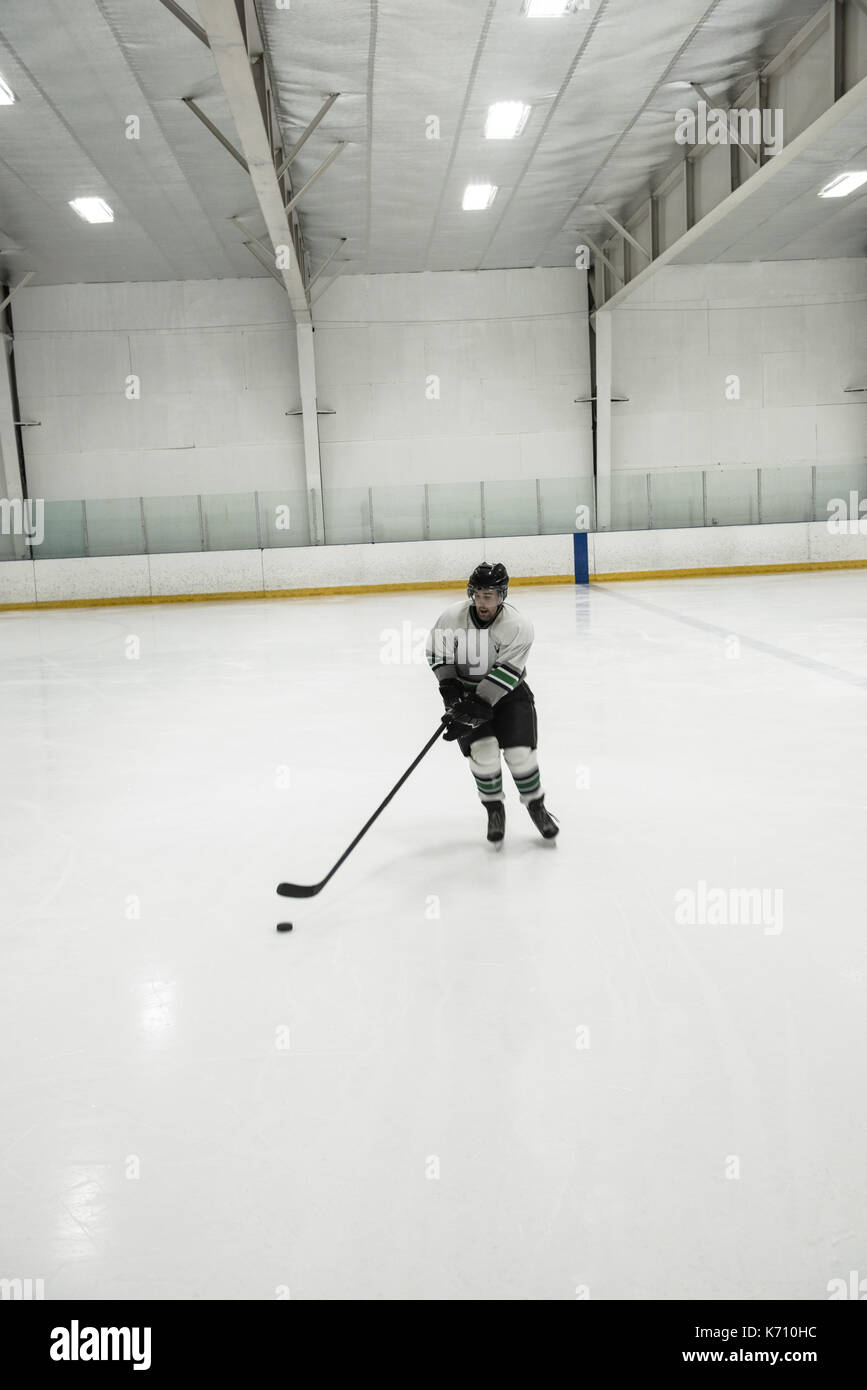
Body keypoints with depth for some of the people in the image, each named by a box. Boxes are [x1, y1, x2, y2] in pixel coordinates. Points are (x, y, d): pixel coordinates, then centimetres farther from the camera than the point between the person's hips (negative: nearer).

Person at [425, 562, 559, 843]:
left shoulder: (518, 627, -23)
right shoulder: (453, 617, -16)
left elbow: (503, 676, -27)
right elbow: (436, 651, 0)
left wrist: (475, 708, -32)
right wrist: (448, 686, -11)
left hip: (508, 692, -1)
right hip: (464, 690, 1)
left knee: (520, 751, -10)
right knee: (482, 750, -14)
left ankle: (536, 806, 15)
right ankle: (494, 809, 9)